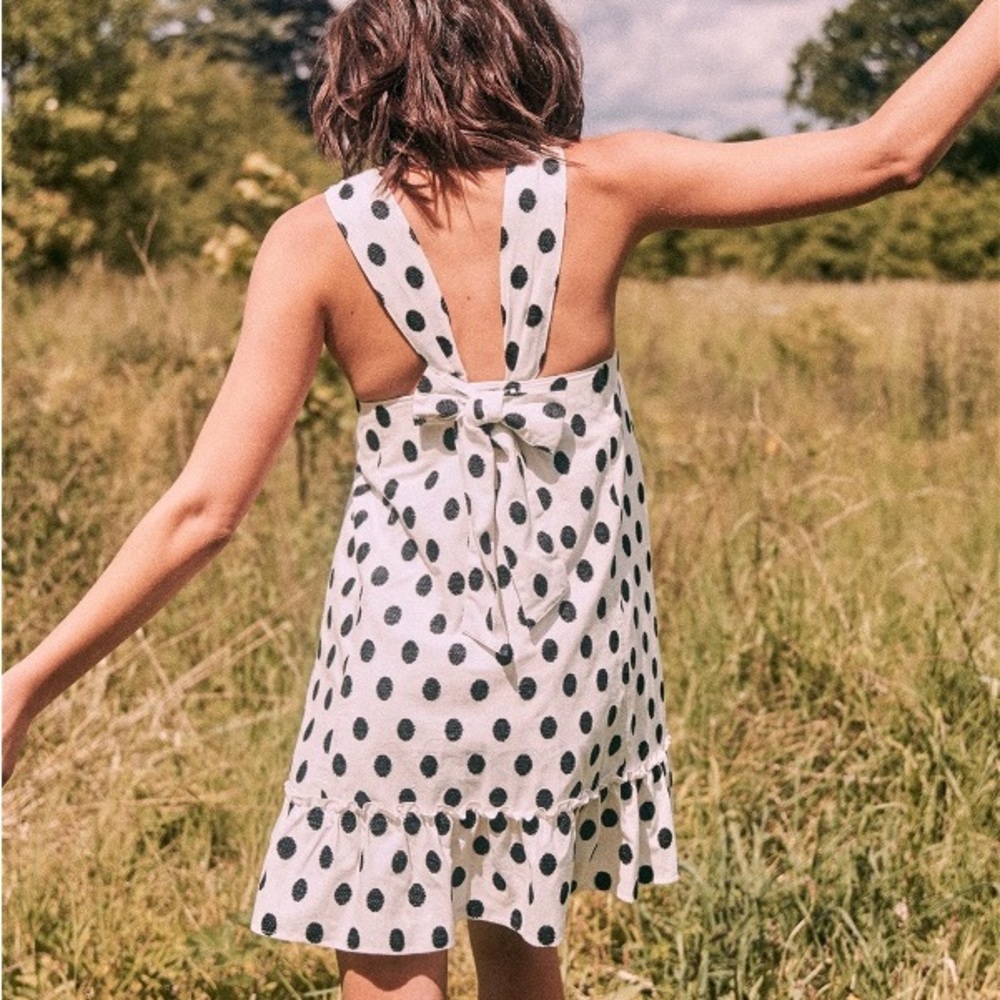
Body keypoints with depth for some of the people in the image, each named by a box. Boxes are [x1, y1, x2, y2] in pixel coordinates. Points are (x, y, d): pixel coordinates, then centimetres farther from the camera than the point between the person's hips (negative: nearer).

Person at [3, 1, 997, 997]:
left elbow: (204, 512, -14)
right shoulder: (599, 187, -8)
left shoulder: (317, 242, -11)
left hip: (406, 653, -2)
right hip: (573, 652, 2)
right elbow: (889, 152, -4)